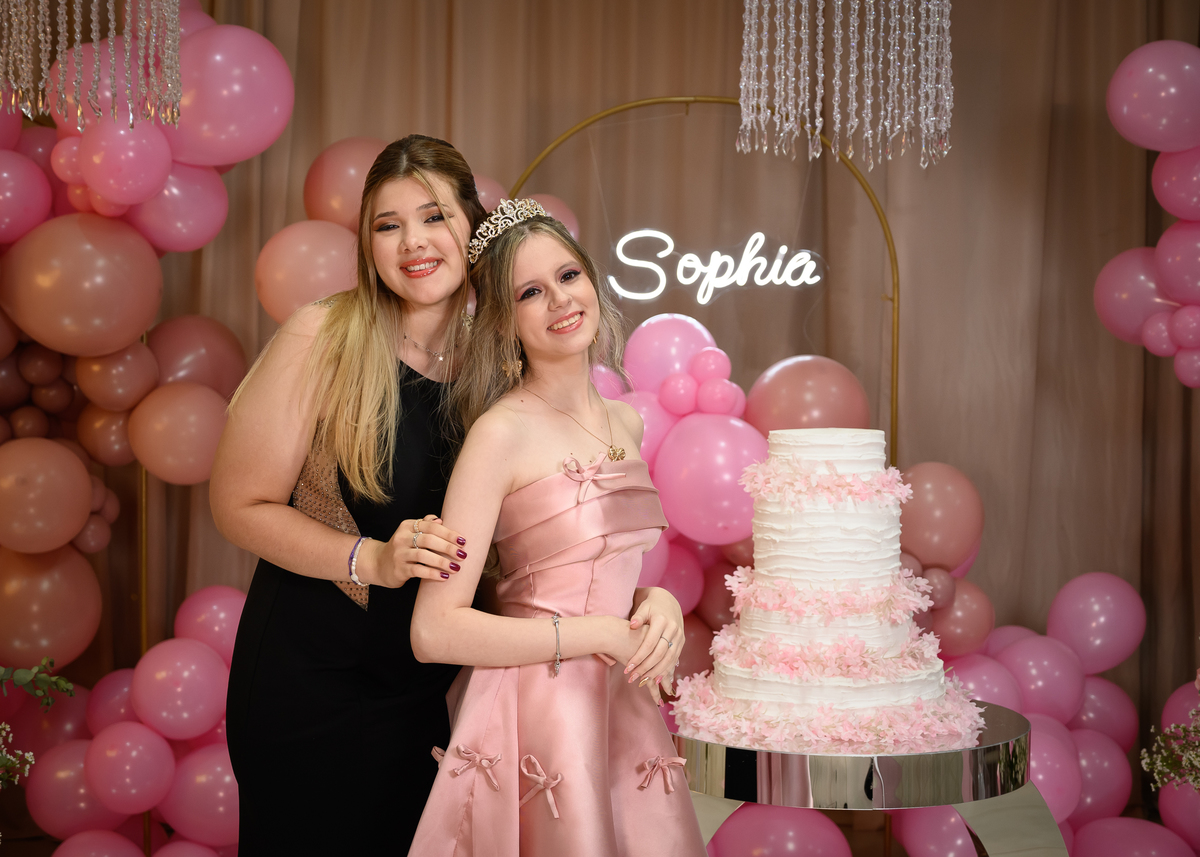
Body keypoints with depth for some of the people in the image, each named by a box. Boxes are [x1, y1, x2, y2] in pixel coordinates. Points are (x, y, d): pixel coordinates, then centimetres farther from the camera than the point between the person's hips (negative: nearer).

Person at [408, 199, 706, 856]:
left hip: (626, 704, 7)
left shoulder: (627, 421, 6)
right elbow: (434, 631, -20)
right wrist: (603, 635, -17)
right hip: (538, 718, -6)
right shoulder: (500, 433, -14)